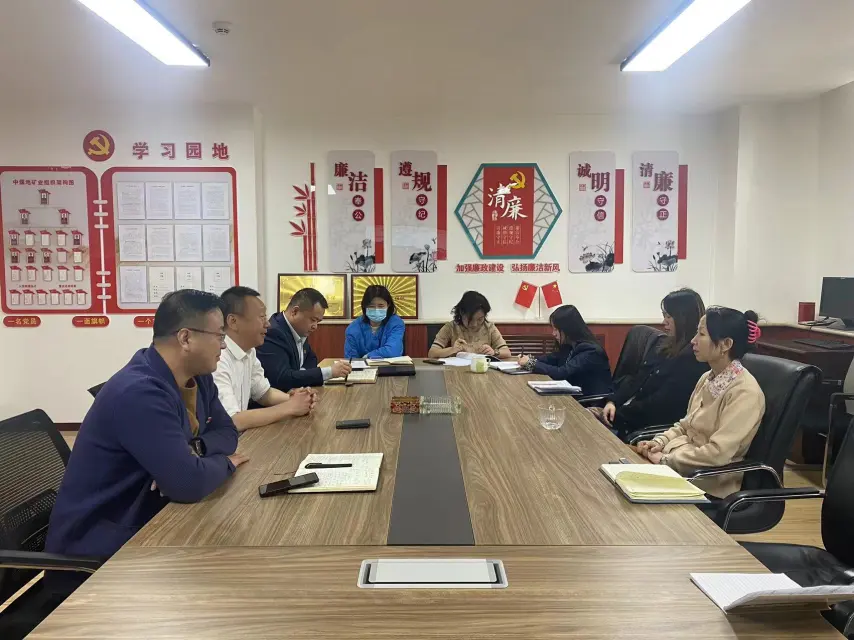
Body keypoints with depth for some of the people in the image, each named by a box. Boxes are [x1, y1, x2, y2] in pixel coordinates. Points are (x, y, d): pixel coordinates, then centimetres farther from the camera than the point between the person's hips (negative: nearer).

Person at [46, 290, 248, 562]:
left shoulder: (197, 377, 0)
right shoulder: (139, 392, -28)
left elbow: (227, 431, 8)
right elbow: (188, 483, -33)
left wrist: (193, 450, -13)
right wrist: (225, 462, -12)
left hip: (148, 520, 8)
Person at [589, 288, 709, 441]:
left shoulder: (694, 359, -15)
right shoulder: (664, 343, 13)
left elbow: (661, 404, -19)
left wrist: (618, 414, -14)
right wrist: (613, 401, -4)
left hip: (652, 424, -8)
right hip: (632, 410, 8)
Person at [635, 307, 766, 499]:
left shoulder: (745, 392, -19)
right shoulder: (708, 378, 7)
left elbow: (718, 453, -25)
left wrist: (665, 459, -18)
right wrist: (659, 442, -3)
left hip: (710, 482, -7)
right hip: (683, 462, 7)